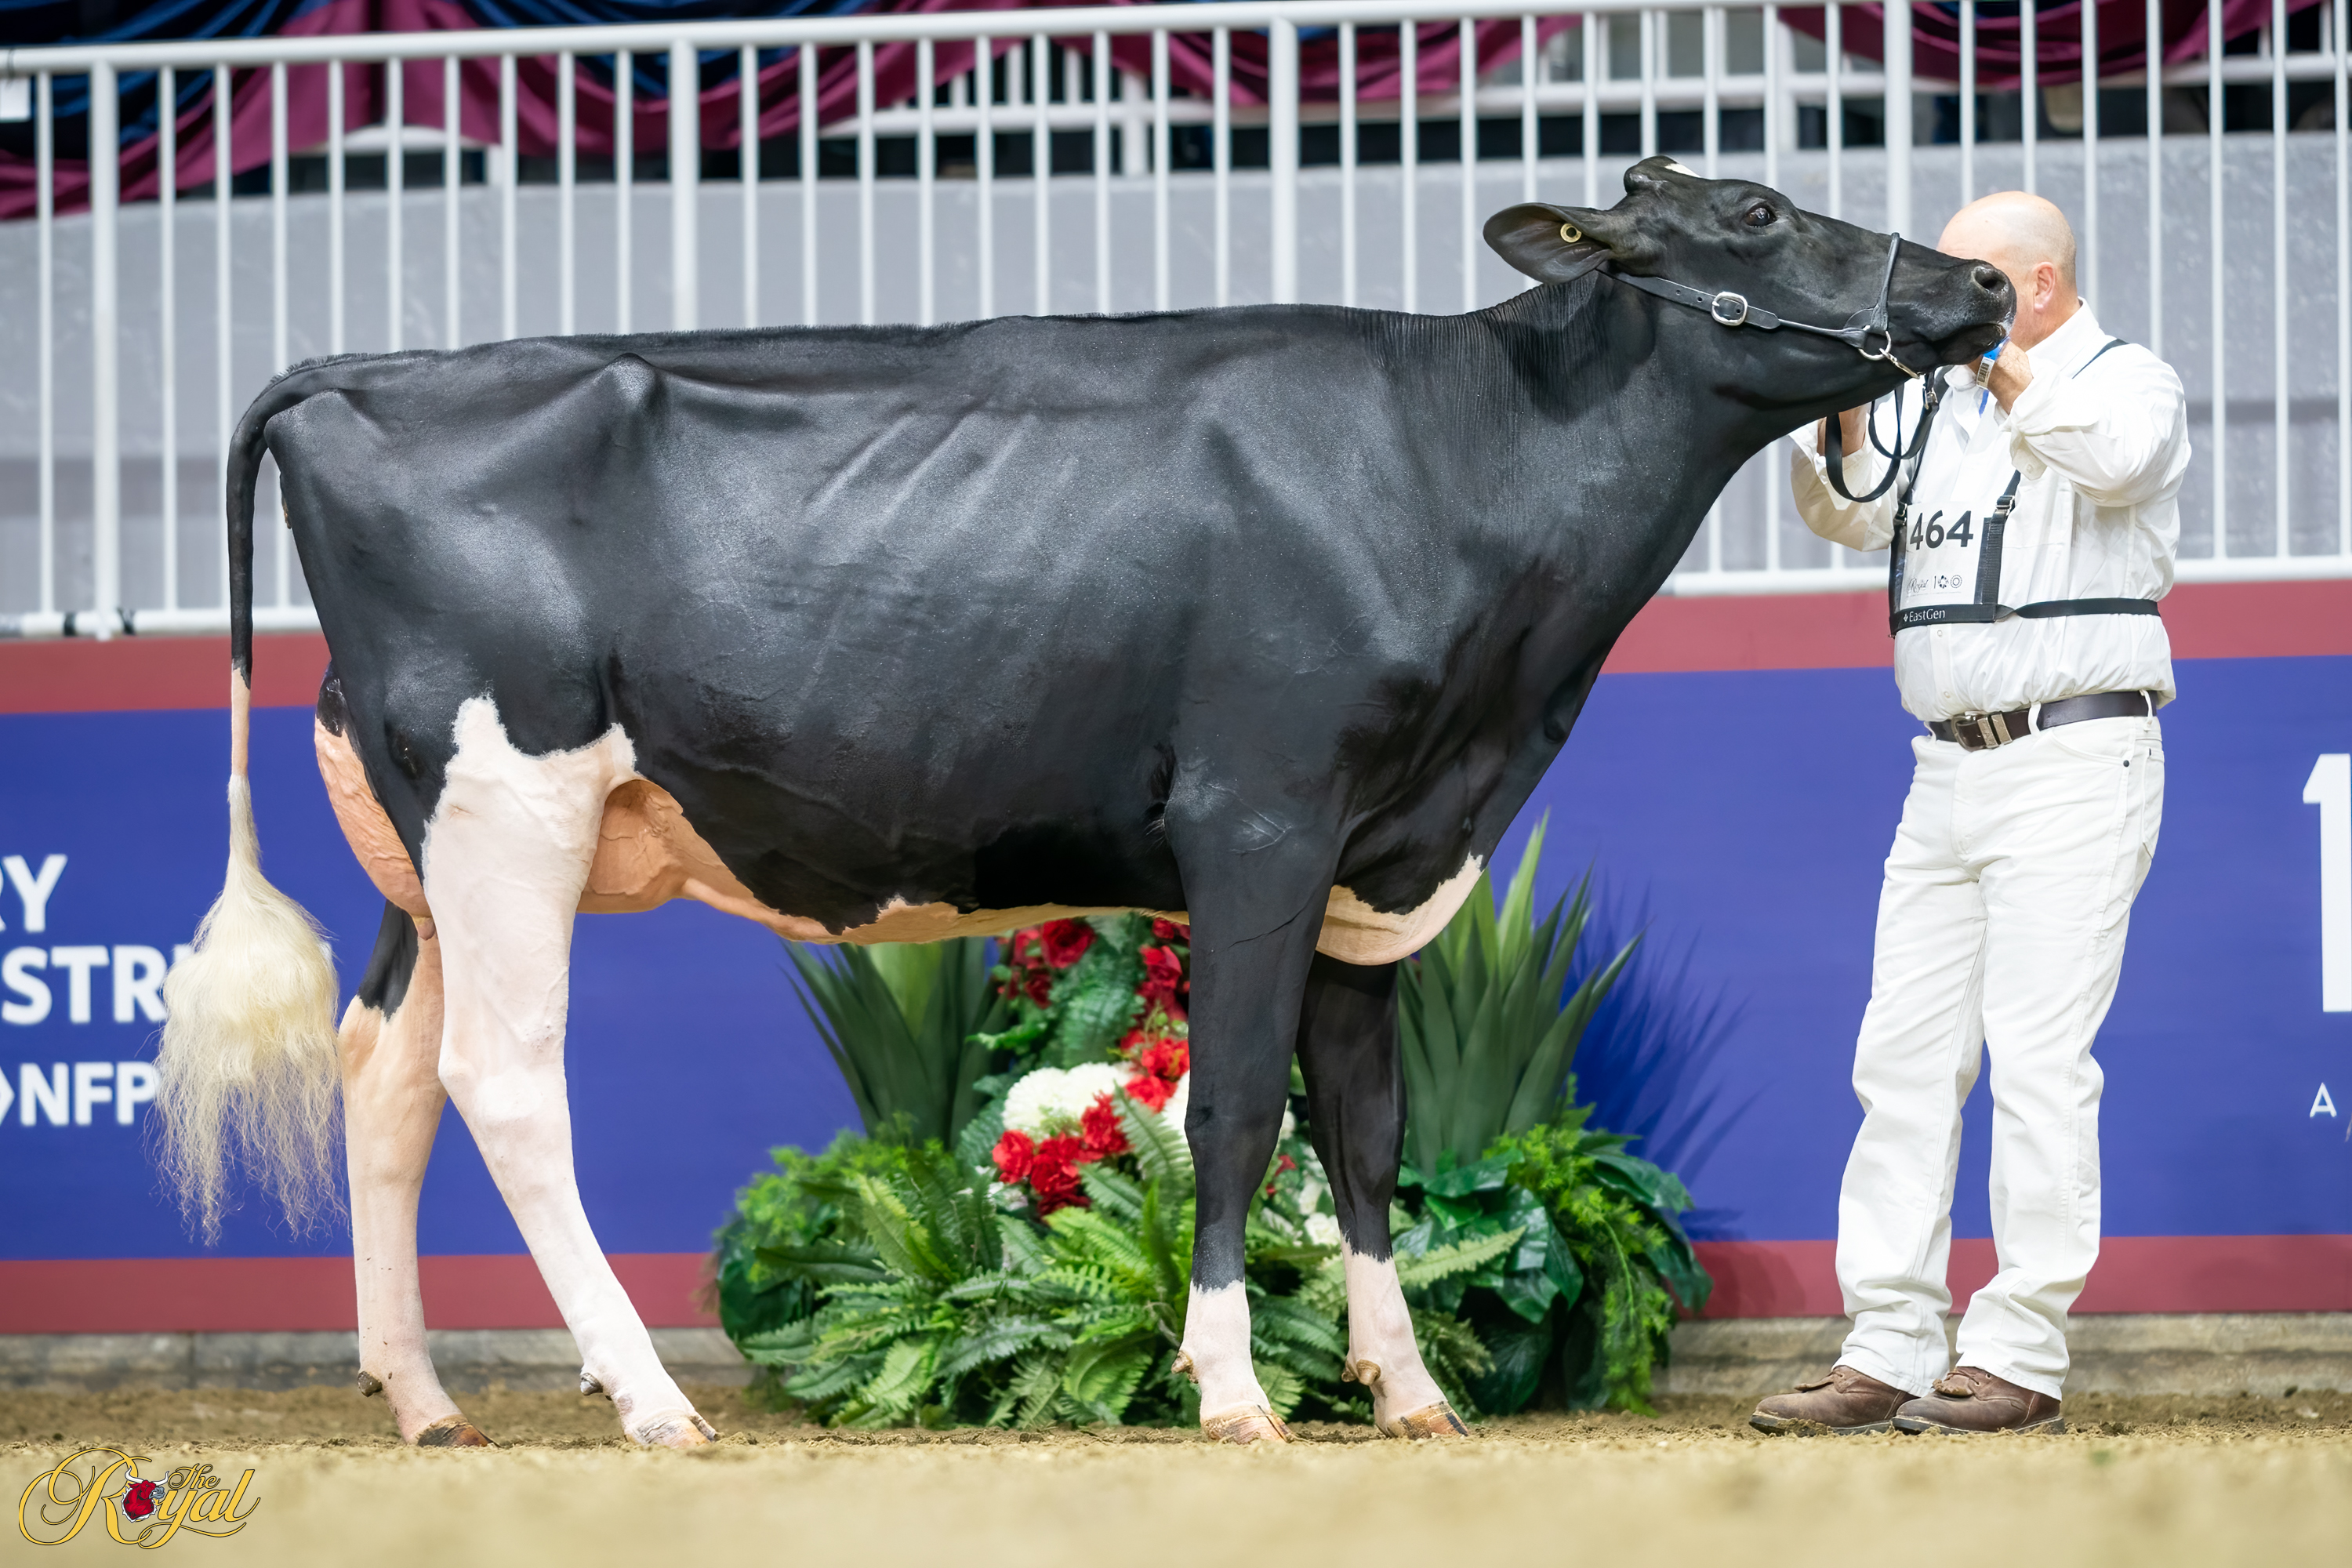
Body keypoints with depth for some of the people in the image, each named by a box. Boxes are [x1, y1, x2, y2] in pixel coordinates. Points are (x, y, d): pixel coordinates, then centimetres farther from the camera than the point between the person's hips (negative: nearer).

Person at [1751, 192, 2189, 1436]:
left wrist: (2000, 359, -23)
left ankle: (2020, 1359, -8)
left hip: (2076, 760, -7)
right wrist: (1843, 408, -9)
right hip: (1950, 766, 7)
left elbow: (2112, 459, -23)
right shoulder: (1939, 397, 17)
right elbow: (1850, 511, 7)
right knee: (1905, 1054, 3)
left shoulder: (2129, 382, -1)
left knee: (2038, 1054, -10)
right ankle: (1888, 1354, 4)